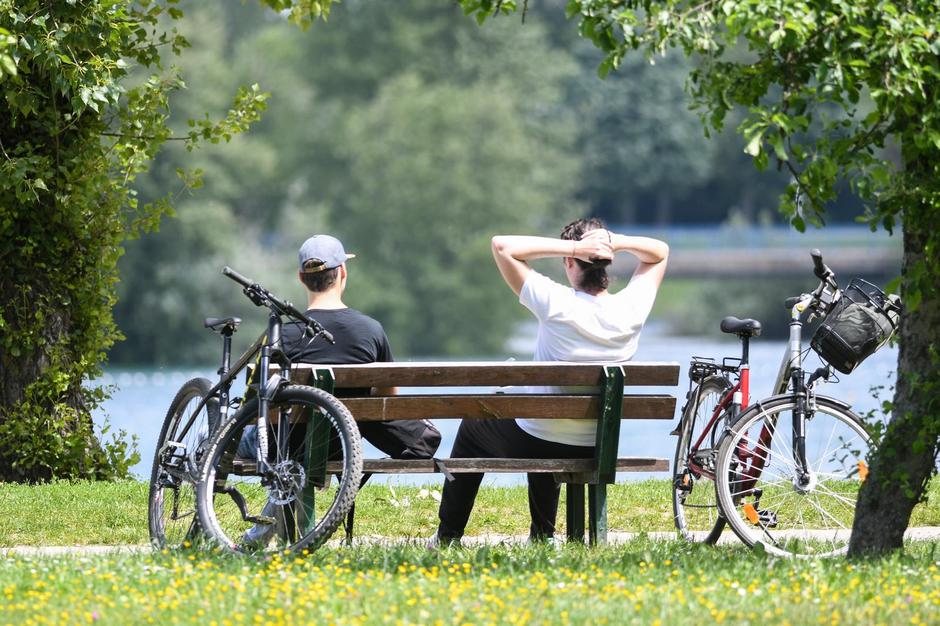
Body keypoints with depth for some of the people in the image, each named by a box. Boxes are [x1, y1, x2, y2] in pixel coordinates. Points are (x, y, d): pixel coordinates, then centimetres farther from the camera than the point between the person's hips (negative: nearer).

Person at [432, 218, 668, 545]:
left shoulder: (556, 304, -25)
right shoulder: (631, 309, -14)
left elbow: (502, 245, -19)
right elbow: (659, 251, 5)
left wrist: (571, 246, -22)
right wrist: (614, 242, -13)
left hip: (536, 443, -4)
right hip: (595, 449, 4)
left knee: (473, 428, 28)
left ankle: (448, 536, 35)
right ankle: (542, 535, 47)